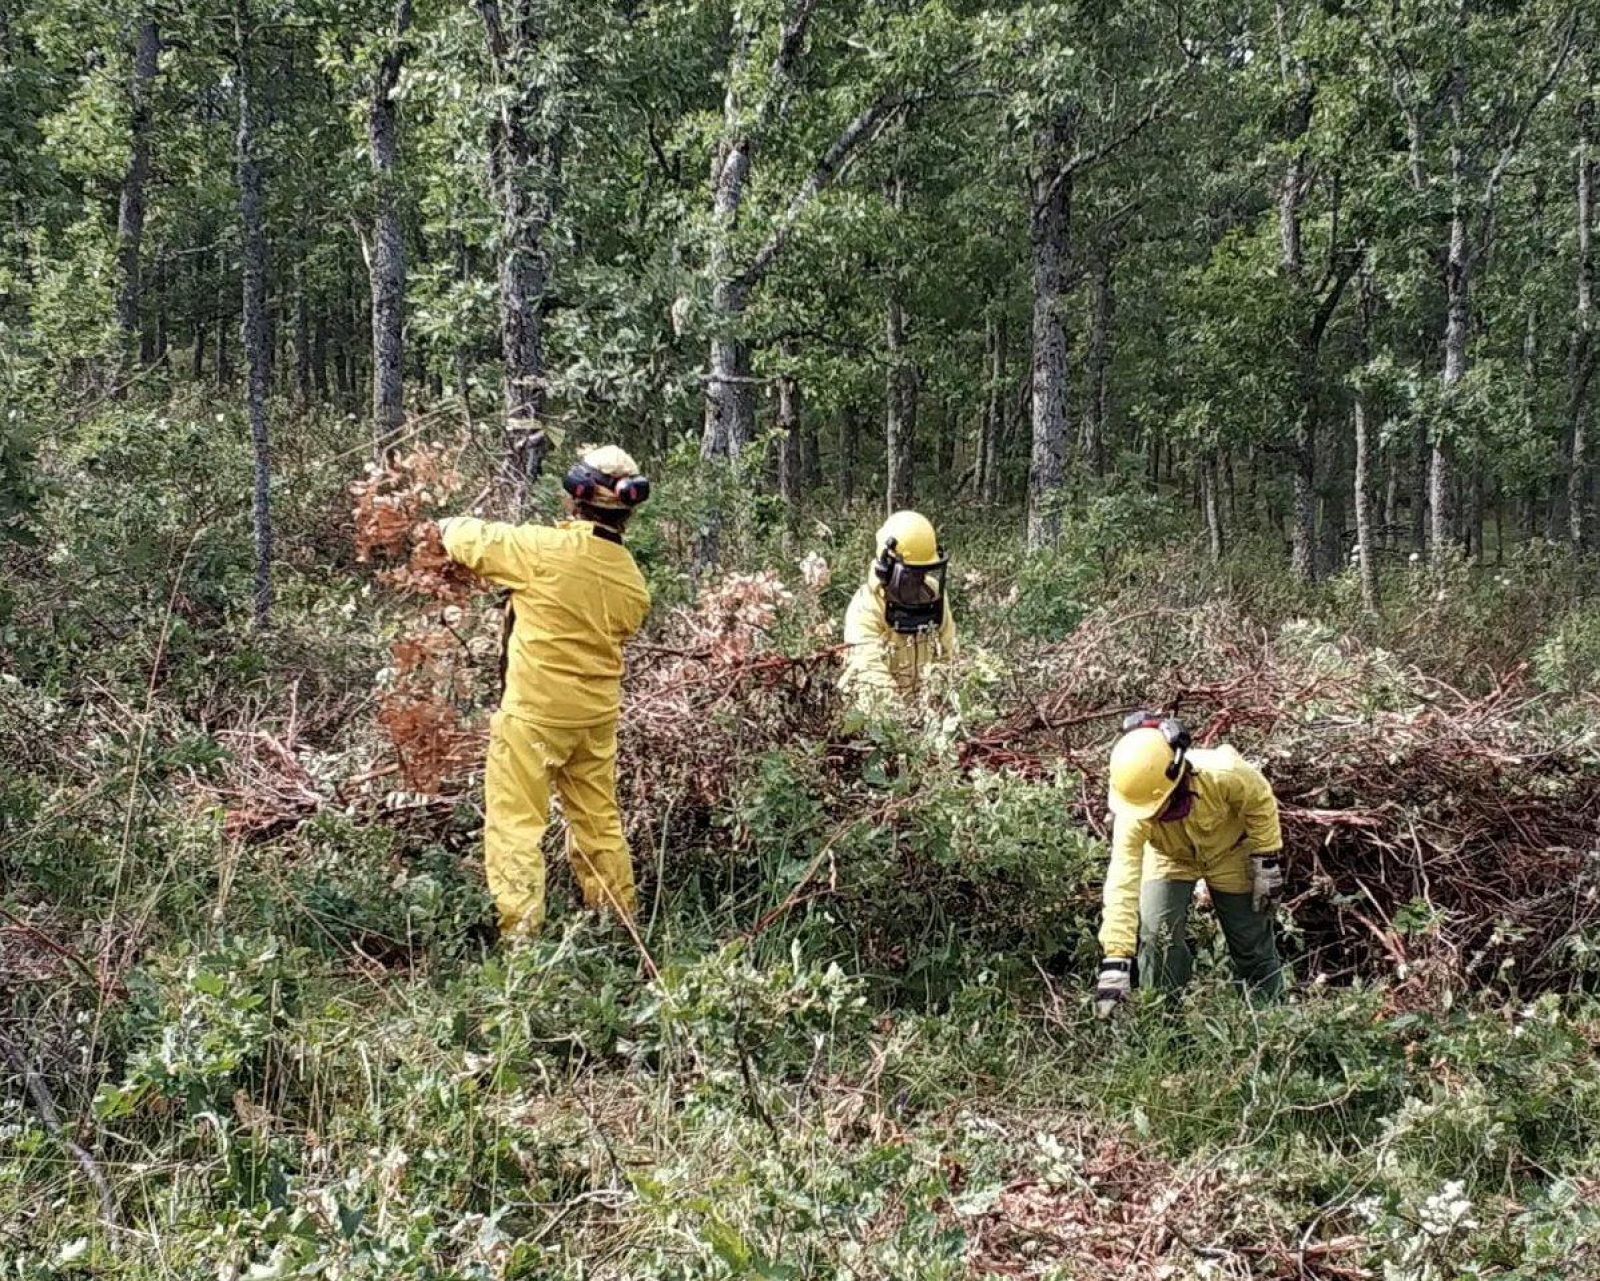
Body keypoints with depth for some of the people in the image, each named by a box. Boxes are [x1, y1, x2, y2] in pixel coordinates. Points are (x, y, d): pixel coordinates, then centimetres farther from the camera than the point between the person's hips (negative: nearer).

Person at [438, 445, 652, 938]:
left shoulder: (546, 549, -17)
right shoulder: (633, 579, 1)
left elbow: (474, 542, -4)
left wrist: (451, 526, 18)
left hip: (535, 712, -6)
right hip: (598, 713, 6)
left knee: (514, 824, 0)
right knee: (599, 820, 17)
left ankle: (520, 930, -3)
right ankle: (619, 918, 25)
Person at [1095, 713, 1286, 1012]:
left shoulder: (1222, 774, -42)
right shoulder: (1131, 817, -39)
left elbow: (1260, 802, -20)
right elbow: (1122, 886, -43)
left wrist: (1267, 862, -15)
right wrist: (1115, 961, -47)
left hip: (1229, 851, 0)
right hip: (1169, 857, 0)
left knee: (1252, 941, 7)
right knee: (1157, 933, -17)